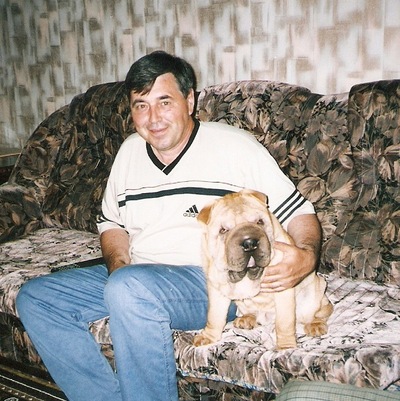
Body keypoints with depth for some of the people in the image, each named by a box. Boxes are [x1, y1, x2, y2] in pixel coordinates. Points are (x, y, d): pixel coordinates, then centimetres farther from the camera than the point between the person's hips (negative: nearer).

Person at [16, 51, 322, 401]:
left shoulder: (235, 145, -5)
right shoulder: (130, 151, 12)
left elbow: (299, 212, -5)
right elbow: (112, 222, 22)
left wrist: (307, 254, -27)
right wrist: (117, 262, 0)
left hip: (213, 280, -7)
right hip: (134, 274, 7)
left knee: (129, 289, -36)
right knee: (35, 298, -4)